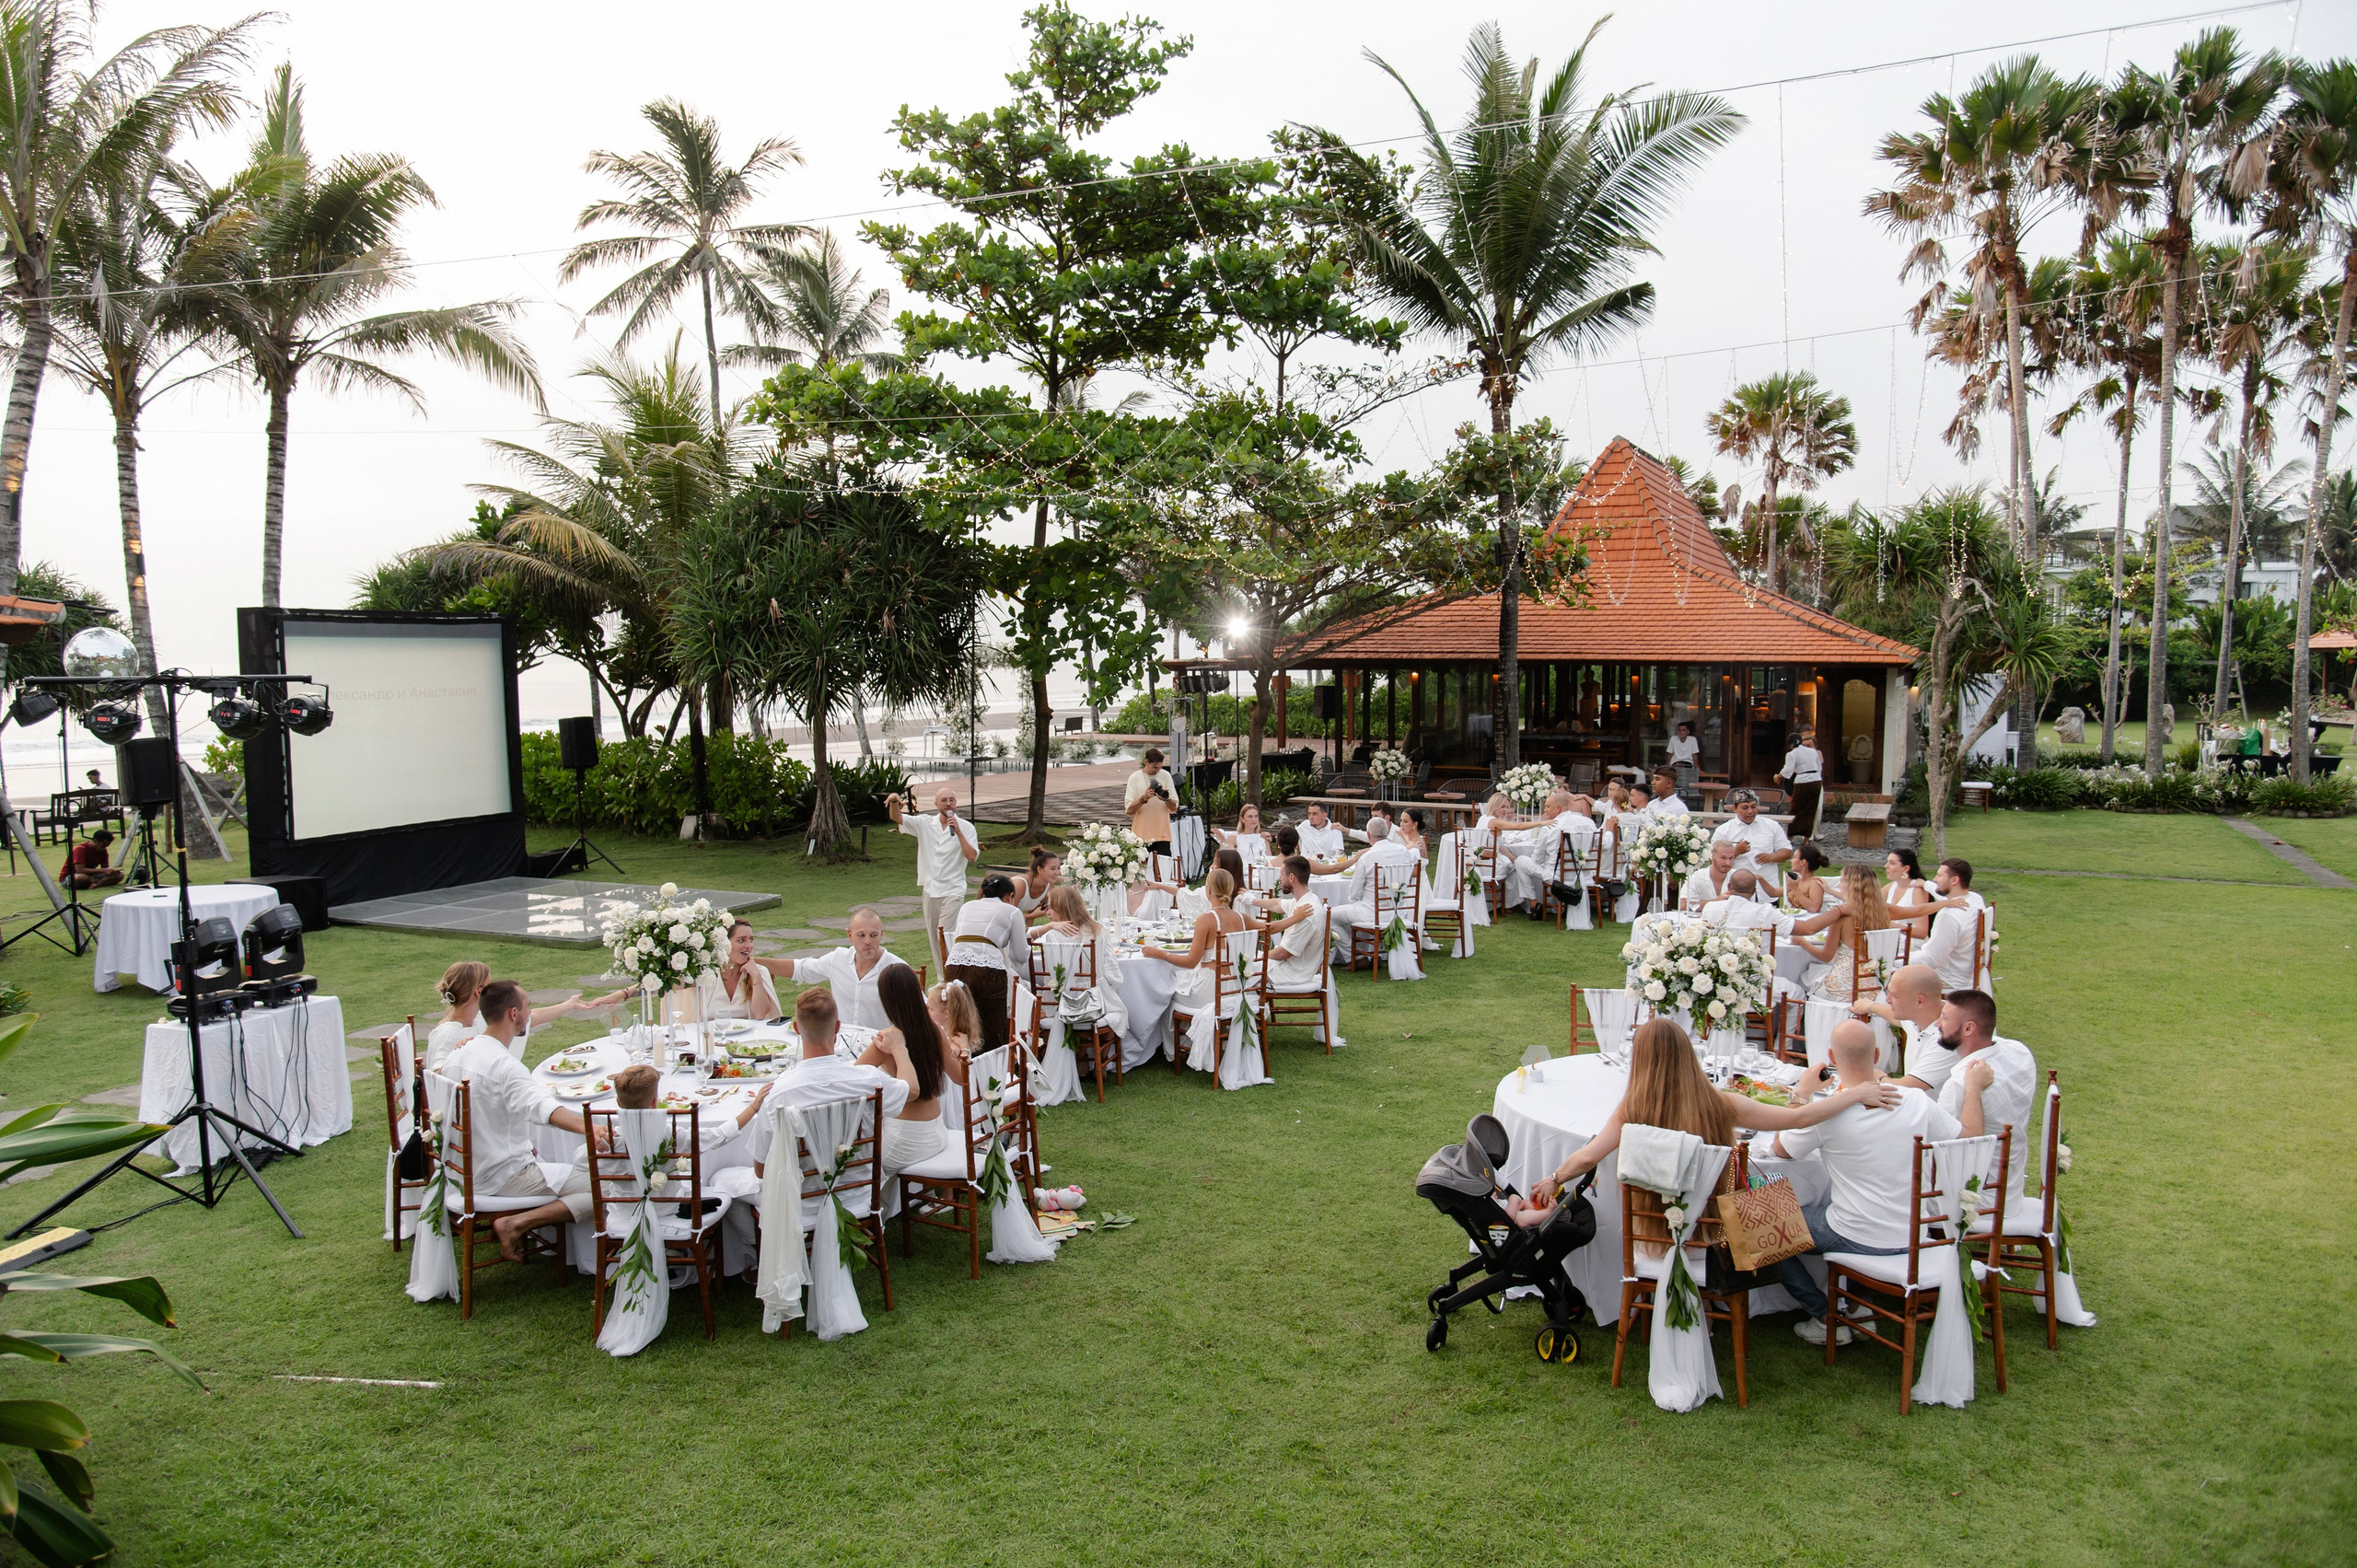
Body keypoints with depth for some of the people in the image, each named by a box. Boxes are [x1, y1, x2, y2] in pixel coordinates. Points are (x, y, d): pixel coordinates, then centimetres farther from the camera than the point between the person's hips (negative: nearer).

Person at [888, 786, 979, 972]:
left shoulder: (966, 827, -4)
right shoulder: (925, 824, 3)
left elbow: (972, 857, -14)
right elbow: (896, 818, -4)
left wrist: (958, 832, -21)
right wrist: (894, 801, -26)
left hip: (953, 890, -4)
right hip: (930, 890, 4)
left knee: (945, 935, -14)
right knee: (934, 938, 10)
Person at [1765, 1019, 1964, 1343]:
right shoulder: (1917, 1101, -11)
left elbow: (1779, 1150, -5)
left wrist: (1801, 1092, 1)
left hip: (1858, 1240, -5)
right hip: (1911, 1237, 6)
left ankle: (1825, 1319, 15)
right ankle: (1856, 1305, 32)